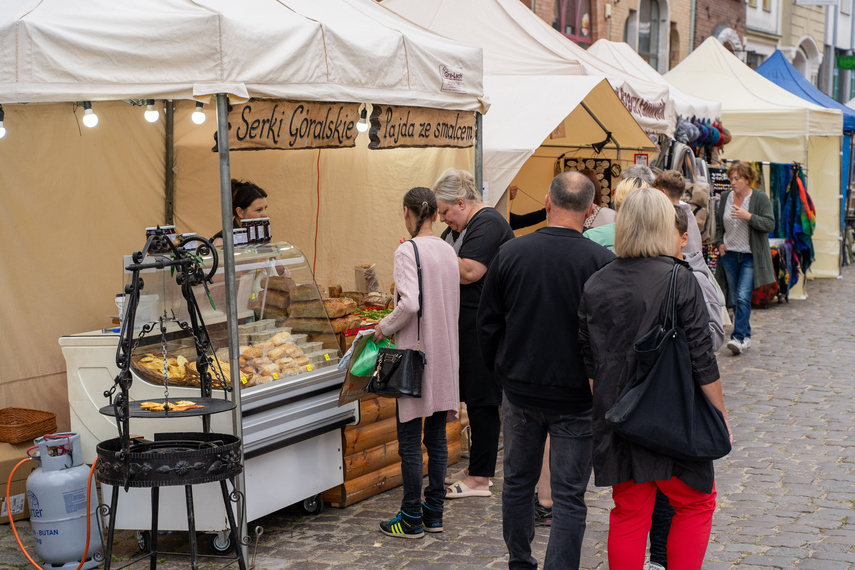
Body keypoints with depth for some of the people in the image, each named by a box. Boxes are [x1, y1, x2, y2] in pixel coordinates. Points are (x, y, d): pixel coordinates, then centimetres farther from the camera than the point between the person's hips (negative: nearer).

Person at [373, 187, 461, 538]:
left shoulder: (407, 251, -13)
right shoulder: (448, 251, 8)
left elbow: (410, 303, -23)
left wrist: (384, 328, -8)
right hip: (444, 351, 7)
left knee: (409, 438, 1)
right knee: (436, 436, 12)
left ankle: (411, 519, 5)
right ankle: (433, 512, 18)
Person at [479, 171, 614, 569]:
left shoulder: (509, 253, -6)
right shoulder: (602, 262, -15)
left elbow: (487, 323, 3)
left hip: (520, 391, 3)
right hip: (576, 399, -3)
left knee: (518, 481, 19)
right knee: (568, 495, 4)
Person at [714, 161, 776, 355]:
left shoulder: (760, 198, -6)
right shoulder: (725, 197, 7)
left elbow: (769, 224, -13)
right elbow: (718, 223, 20)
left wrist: (748, 216, -24)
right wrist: (719, 242, 7)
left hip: (751, 256, -5)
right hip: (729, 254, 5)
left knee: (743, 297, -15)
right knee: (734, 299, 9)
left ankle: (738, 338, -16)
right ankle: (746, 336, 22)